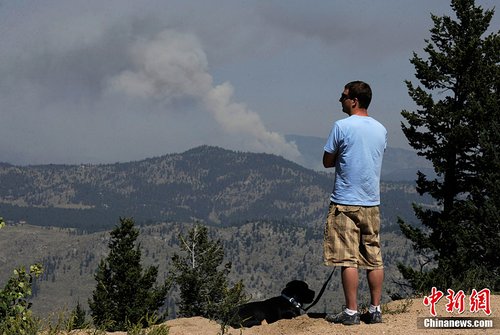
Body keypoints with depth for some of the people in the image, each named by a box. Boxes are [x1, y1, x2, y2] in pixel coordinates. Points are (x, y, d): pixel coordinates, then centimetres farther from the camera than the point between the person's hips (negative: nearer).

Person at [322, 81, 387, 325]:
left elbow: (327, 162, -3)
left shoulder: (342, 126, -10)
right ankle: (375, 310, 11)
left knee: (347, 260, -2)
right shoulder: (381, 129, 9)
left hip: (345, 202, -6)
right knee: (374, 258, 8)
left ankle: (351, 312, -1)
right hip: (372, 203, 6)